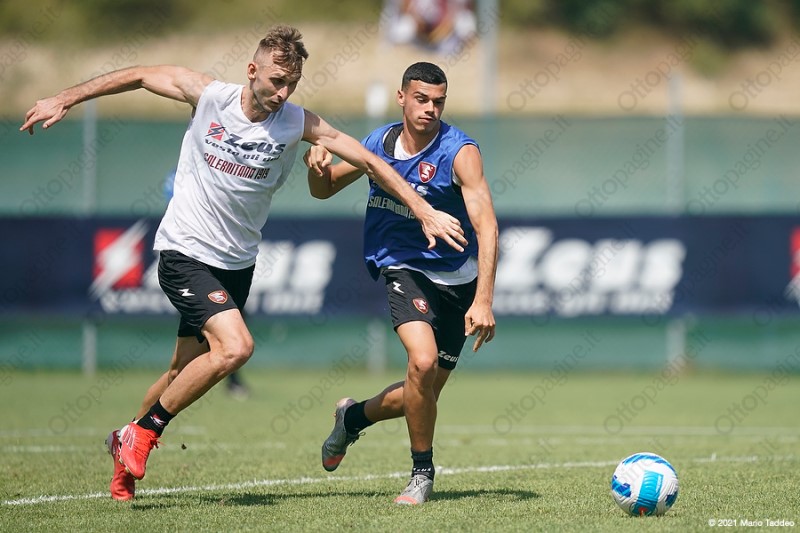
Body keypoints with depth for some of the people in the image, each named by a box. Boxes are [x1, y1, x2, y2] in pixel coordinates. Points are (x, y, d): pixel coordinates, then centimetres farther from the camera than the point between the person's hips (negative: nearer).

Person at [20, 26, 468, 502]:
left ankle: (127, 442, 32)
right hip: (185, 250, -4)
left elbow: (368, 161, -4)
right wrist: (64, 100, 4)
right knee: (235, 346, -23)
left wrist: (423, 210, -8)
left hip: (237, 263, 4)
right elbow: (140, 76, 4)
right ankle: (144, 432, -7)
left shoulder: (298, 123, -5)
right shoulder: (207, 95, -9)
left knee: (186, 370, 7)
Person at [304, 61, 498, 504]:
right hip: (405, 270, 1)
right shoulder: (380, 142, -1)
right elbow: (323, 190, 15)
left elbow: (486, 226, -25)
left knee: (423, 394, 3)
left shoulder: (458, 152, -16)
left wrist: (483, 301, -36)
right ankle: (422, 472, -5)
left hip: (457, 280, -1)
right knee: (423, 362, -25)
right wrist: (316, 163, -11)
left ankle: (354, 416, 36)